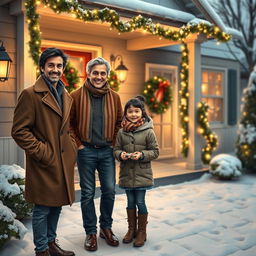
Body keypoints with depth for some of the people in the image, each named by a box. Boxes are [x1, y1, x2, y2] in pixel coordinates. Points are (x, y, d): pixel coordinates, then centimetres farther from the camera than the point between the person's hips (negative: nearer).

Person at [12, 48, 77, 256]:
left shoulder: (66, 96, 14)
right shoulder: (31, 94, -10)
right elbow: (19, 130, -13)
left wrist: (72, 148, 10)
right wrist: (41, 152, -16)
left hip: (64, 162, 7)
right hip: (44, 164, -7)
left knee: (57, 206, 18)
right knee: (43, 209, 5)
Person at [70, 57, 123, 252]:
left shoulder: (114, 97, 3)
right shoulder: (77, 96, -6)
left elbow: (119, 122, 14)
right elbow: (69, 124, 1)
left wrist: (114, 143, 5)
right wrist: (77, 144, -4)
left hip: (107, 151, 3)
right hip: (86, 151, -2)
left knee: (109, 191, 7)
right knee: (88, 193, 6)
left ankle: (106, 228, 27)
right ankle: (91, 232, 20)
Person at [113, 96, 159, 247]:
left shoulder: (148, 131, -7)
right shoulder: (122, 132, 2)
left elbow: (155, 151, -4)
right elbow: (116, 149, 7)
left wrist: (142, 155, -19)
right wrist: (121, 154, -14)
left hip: (142, 173, -3)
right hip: (127, 173, 3)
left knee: (140, 202, 2)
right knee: (130, 202, 14)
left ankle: (142, 232, 20)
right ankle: (131, 229, 30)